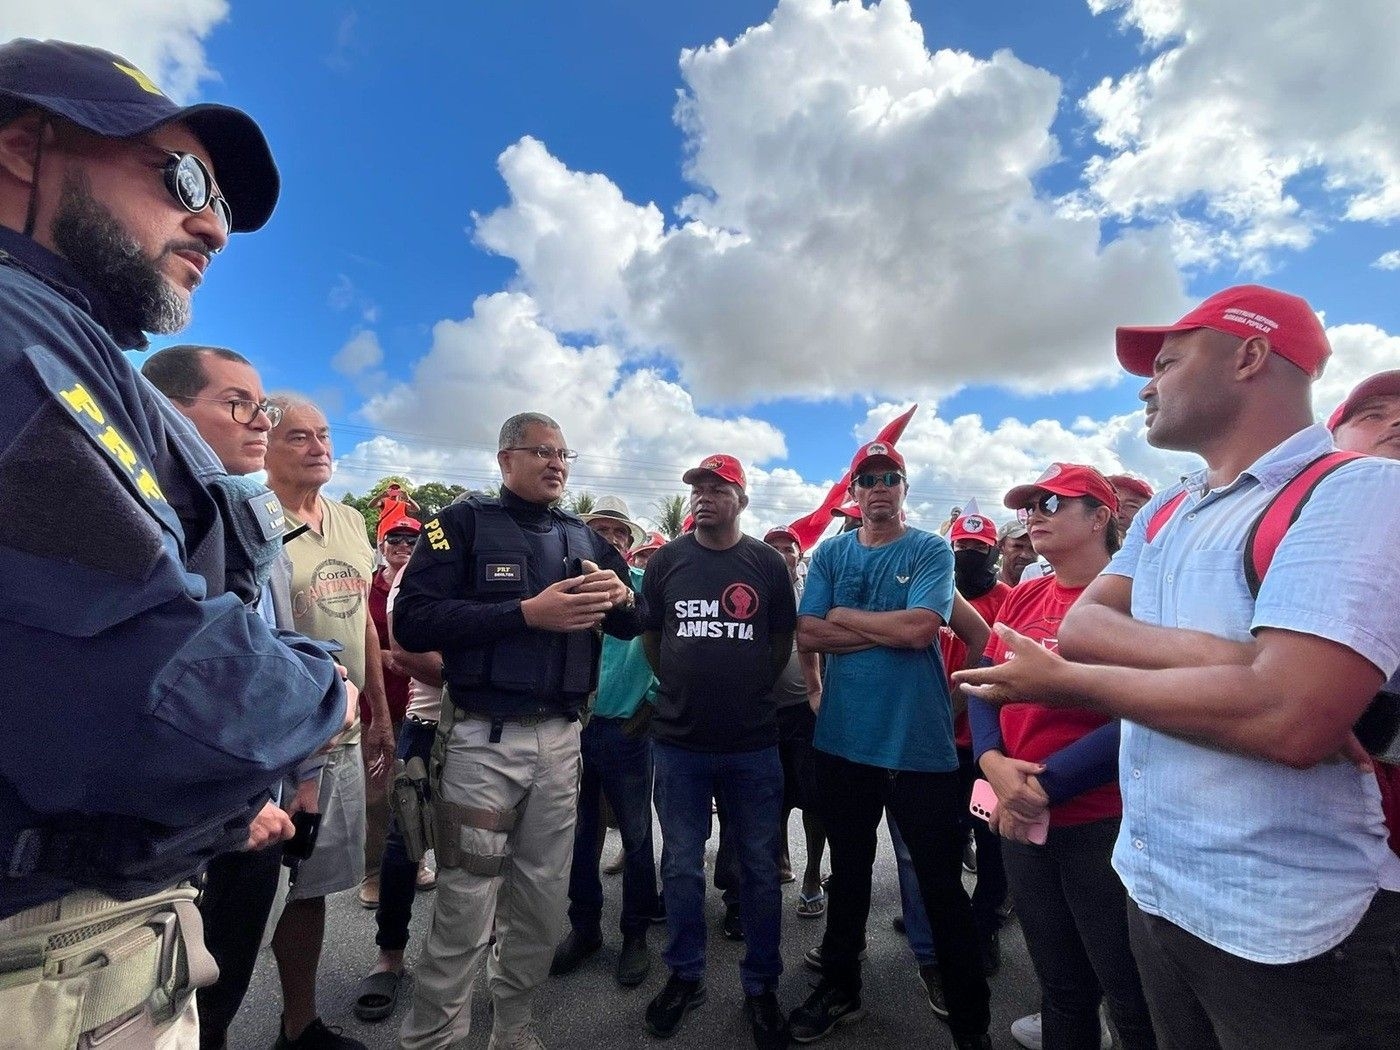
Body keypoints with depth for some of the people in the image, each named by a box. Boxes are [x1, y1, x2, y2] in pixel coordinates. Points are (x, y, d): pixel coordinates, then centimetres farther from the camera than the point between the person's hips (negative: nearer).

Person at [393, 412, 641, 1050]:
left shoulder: (584, 538, 11)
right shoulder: (464, 523, -3)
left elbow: (630, 628, 14)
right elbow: (412, 621, -16)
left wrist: (622, 597, -10)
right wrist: (527, 613, -22)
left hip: (560, 738, 5)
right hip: (483, 739, -5)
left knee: (544, 900, 16)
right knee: (465, 909, 3)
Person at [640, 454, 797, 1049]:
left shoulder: (768, 564, -2)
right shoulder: (666, 560, 0)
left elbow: (783, 640, 9)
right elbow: (650, 636, 10)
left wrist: (751, 691, 10)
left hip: (753, 743, 0)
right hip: (678, 741, 1)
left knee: (759, 868, 13)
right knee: (681, 868, 14)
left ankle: (761, 985, 33)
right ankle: (686, 976, 36)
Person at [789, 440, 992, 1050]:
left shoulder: (932, 551, -4)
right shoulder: (830, 554, 4)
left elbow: (920, 628, -20)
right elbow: (807, 635, -7)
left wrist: (844, 616, -9)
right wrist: (887, 629, -14)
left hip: (920, 746, -3)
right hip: (843, 742, 3)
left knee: (943, 888, 11)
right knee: (847, 875, 21)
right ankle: (839, 988, 42)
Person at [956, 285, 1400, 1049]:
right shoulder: (1165, 513, 7)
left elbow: (1292, 718, -29)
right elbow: (1081, 626, -4)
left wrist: (1064, 682, -17)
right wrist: (1224, 657, -22)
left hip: (1289, 924, -6)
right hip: (1150, 885, 7)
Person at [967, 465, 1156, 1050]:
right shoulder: (1022, 599, 6)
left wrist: (1046, 783, -18)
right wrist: (994, 764, -12)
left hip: (1105, 822, -5)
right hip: (1020, 820, 6)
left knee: (1134, 999, 13)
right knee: (1059, 985, 23)